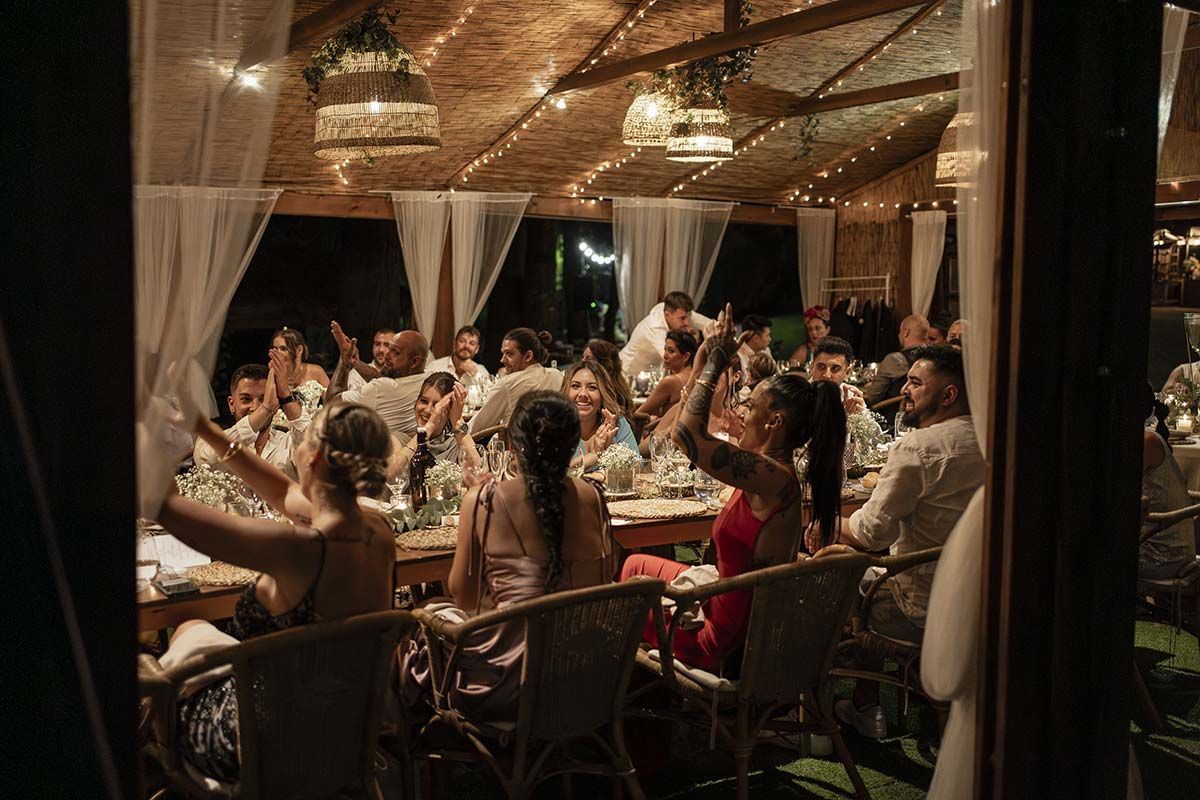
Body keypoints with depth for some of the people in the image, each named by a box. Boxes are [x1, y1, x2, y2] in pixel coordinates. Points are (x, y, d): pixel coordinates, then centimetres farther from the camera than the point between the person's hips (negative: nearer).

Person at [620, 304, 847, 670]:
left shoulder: (773, 477, -28)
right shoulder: (774, 472, 0)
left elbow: (686, 432, -33)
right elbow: (694, 430, 14)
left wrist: (717, 362, -22)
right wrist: (704, 363, 9)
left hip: (732, 636, -9)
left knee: (637, 568, 14)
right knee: (636, 564, 23)